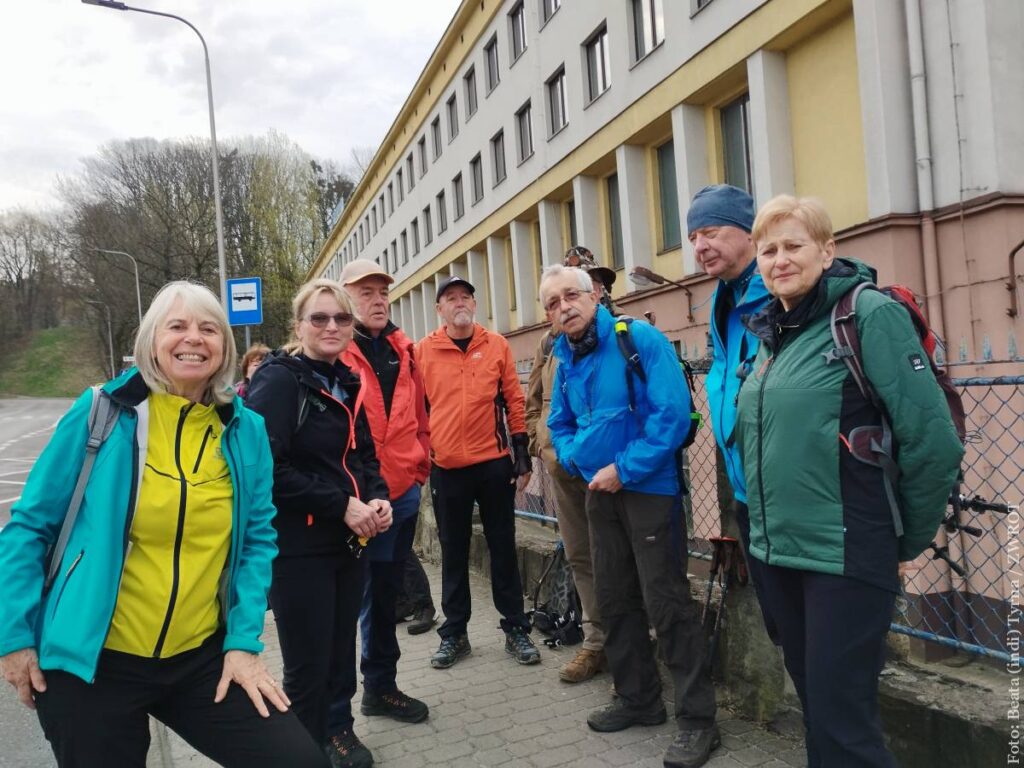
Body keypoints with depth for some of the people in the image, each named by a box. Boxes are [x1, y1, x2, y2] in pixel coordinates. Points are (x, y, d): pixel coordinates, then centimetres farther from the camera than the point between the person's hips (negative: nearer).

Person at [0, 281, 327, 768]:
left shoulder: (245, 430, -1)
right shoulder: (102, 412, -8)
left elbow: (257, 541, 2)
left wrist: (244, 642, -4)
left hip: (203, 658, 2)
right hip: (93, 661, -2)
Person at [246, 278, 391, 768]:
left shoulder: (347, 383, 10)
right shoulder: (278, 380, -12)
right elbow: (269, 469, -20)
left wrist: (377, 497, -3)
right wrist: (341, 505, -19)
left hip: (348, 541, 7)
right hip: (298, 547, -7)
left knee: (342, 648, 17)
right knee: (308, 661, 6)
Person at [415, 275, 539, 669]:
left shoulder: (496, 345, 3)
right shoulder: (424, 351, 1)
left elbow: (514, 399, 4)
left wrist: (521, 450, 1)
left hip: (494, 463, 0)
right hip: (446, 468, 0)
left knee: (503, 547, 10)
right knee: (453, 552, 11)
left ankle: (515, 629, 22)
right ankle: (454, 633, 24)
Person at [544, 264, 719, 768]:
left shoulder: (640, 338, -14)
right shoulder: (565, 359, 7)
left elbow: (672, 412, -22)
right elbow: (560, 424, 18)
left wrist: (625, 469, -21)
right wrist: (575, 458, -3)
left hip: (649, 487, -7)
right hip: (600, 492, 7)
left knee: (667, 603, -3)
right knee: (614, 599, 15)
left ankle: (697, 719, 12)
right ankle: (637, 699, 32)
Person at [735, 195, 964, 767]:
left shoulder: (869, 314, -12)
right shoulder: (770, 332, 9)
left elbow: (933, 440, -15)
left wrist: (910, 539, -6)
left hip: (846, 555, -7)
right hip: (777, 552, 7)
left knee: (842, 718, 1)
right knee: (814, 700, 20)